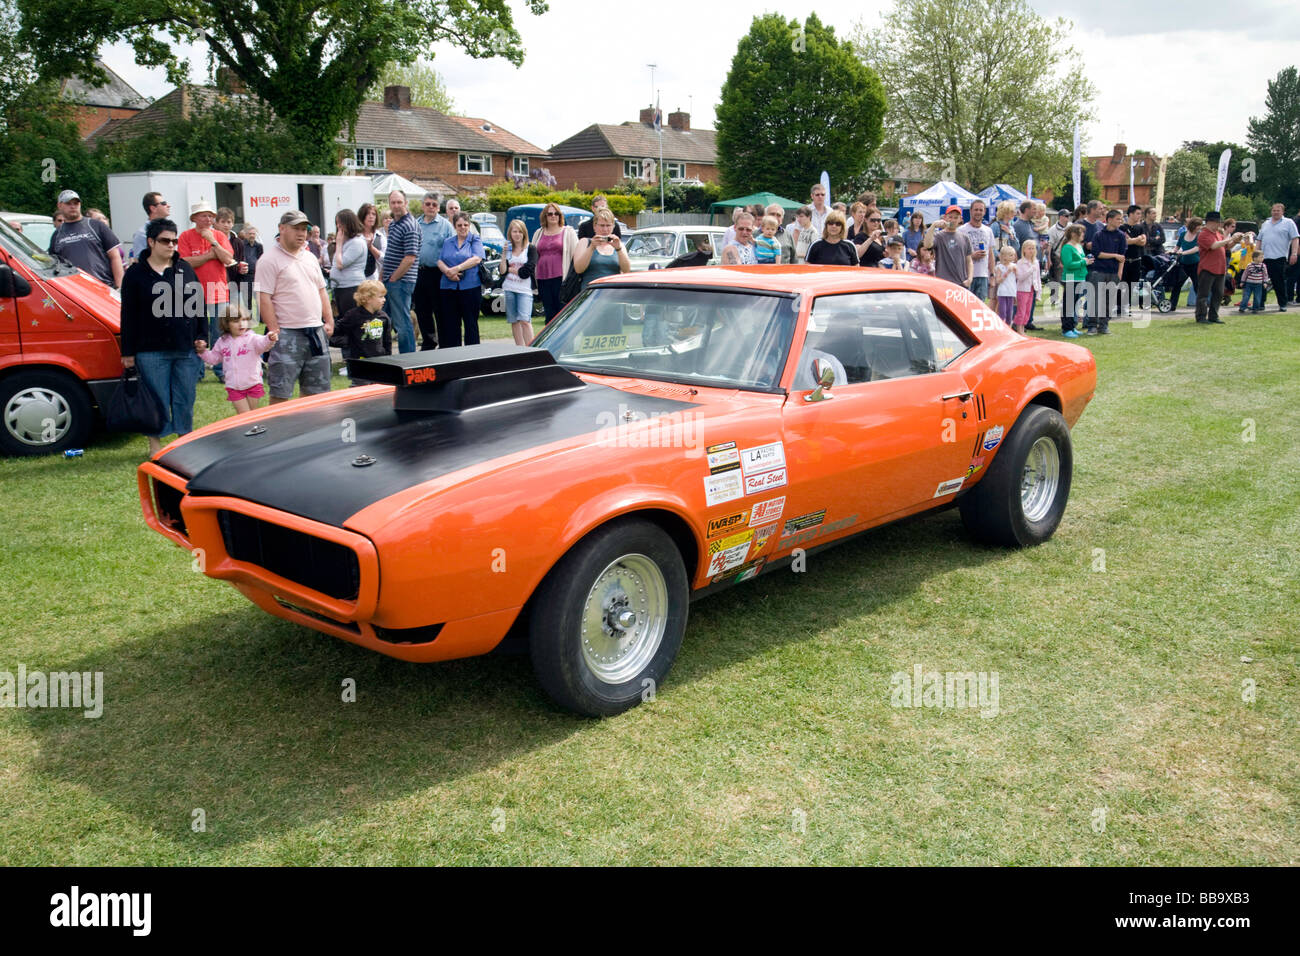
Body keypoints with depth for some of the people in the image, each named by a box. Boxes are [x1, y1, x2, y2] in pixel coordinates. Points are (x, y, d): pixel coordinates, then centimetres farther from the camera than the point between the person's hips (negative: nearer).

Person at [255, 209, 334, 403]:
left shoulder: (310, 258, 16)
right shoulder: (270, 260, -7)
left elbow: (321, 291, 21)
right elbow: (264, 299, -12)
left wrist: (329, 321, 11)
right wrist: (274, 331, -17)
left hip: (316, 331, 7)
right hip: (287, 334, -7)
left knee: (315, 389, 12)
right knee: (280, 392, -5)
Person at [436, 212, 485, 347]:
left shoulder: (475, 240, 5)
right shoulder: (447, 242, 17)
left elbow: (477, 259, -11)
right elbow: (440, 261, 8)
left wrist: (457, 268, -18)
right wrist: (448, 271, -13)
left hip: (470, 287, -4)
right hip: (449, 287, 4)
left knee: (470, 323, 0)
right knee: (450, 323, 5)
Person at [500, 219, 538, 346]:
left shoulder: (531, 248, 0)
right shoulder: (507, 249, 11)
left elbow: (527, 271, -10)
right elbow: (502, 271, 0)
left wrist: (510, 269, -1)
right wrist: (504, 253, -8)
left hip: (524, 289, -4)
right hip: (509, 289, 4)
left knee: (524, 320, -15)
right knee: (514, 321, 6)